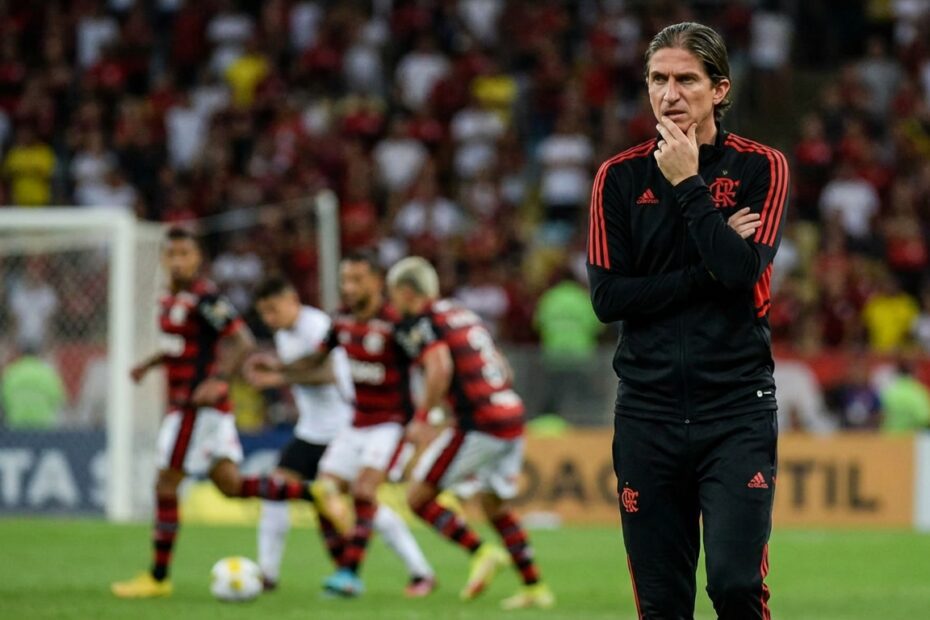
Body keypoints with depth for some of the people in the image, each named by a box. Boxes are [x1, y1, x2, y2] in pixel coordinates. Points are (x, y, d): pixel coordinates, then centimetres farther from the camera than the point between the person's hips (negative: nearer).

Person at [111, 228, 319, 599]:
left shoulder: (205, 298, -15)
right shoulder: (172, 299, 13)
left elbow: (243, 343, -19)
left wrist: (218, 379, -31)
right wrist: (151, 363, 20)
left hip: (198, 405, -9)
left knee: (166, 486, -3)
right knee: (230, 485, 8)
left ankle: (158, 578, 4)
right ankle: (312, 493, 8)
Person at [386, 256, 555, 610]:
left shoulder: (419, 322, -3)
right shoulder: (465, 314, 22)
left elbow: (440, 367, -21)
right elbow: (504, 371, 24)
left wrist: (422, 417, -12)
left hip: (479, 427, -8)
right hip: (513, 417, 8)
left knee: (419, 497, 2)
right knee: (495, 506, 23)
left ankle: (480, 553, -9)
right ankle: (534, 587, 20)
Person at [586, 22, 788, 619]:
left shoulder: (761, 167, 2)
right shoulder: (620, 177, 7)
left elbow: (742, 268, -14)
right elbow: (608, 297, -2)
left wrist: (687, 184, -9)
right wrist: (708, 270, -9)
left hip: (737, 411, -2)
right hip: (648, 411, 2)